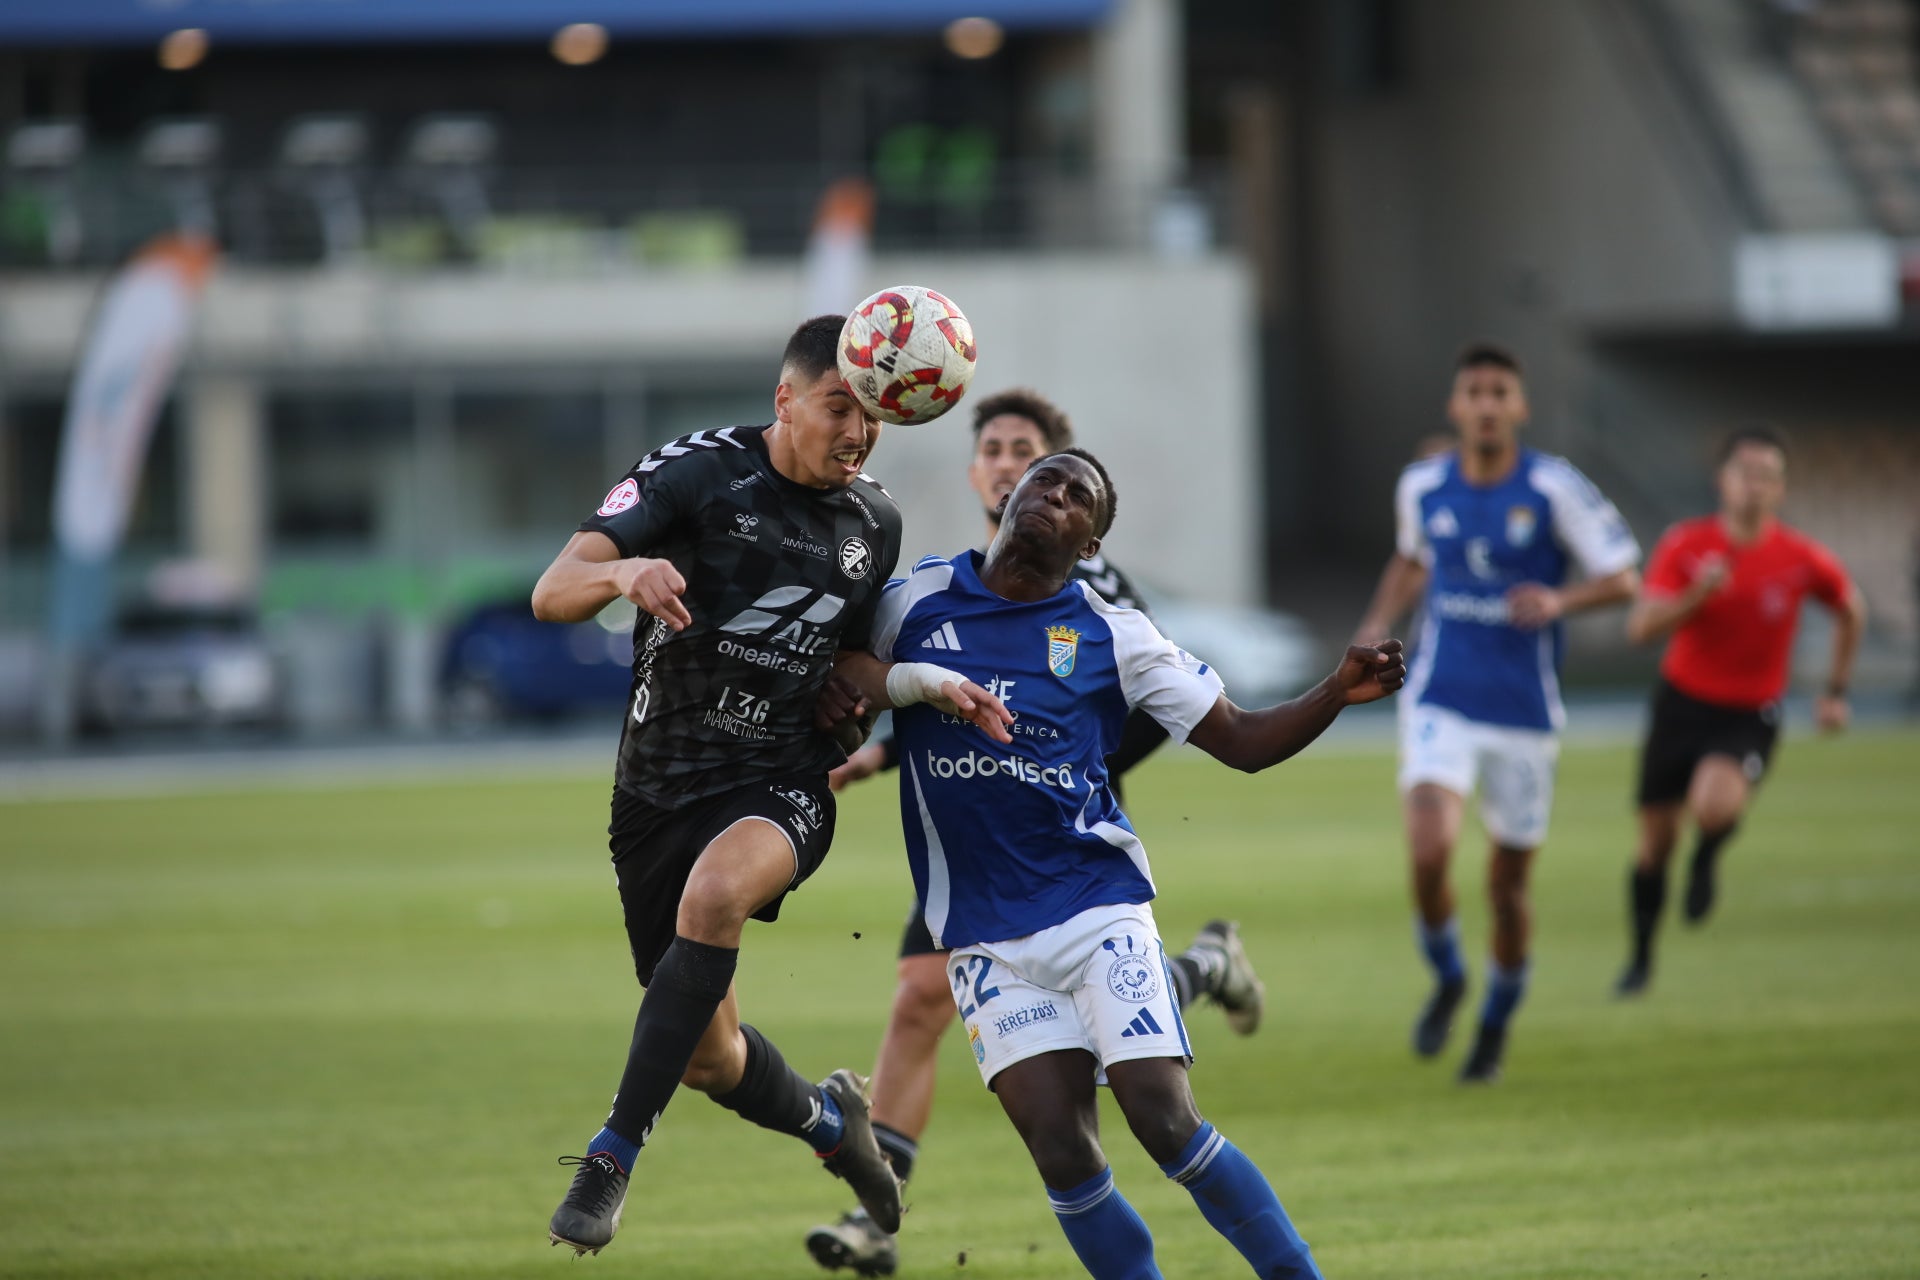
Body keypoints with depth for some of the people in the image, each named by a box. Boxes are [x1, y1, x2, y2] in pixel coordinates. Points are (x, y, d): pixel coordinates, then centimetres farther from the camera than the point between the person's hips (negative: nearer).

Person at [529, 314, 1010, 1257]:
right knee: (710, 1056, 5)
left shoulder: (875, 523, 7)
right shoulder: (696, 472, -8)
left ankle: (614, 1153, -31)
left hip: (783, 787, 0)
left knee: (713, 895, -36)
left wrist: (932, 688, 3)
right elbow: (551, 594, -17)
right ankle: (826, 1122, 41)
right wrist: (624, 571, -38)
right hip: (659, 788, 0)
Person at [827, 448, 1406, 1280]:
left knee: (1166, 1123, -13)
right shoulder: (917, 602, 5)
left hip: (1097, 905, -1)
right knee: (1063, 1155, -8)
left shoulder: (1111, 636, 4)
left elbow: (1241, 741, 6)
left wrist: (1337, 694, -11)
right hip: (987, 936, 1)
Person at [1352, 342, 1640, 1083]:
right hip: (1441, 706, 1)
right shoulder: (1422, 487, 2)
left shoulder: (1555, 489, -8)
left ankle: (1496, 1025, 33)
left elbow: (1623, 578, -5)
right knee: (1429, 854, -22)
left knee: (1507, 883, 7)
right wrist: (1379, 625, 7)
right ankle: (1446, 979, 8)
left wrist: (1560, 600, -23)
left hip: (1524, 711, -1)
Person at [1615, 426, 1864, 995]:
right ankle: (1642, 957, 30)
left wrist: (1836, 691, 12)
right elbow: (1641, 627, -18)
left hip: (1750, 716, -1)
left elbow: (1850, 608, 10)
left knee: (1713, 806, -31)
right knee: (1655, 843, 6)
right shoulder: (1684, 545, -11)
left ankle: (1706, 859, 7)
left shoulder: (1804, 560, -11)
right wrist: (1696, 596, -35)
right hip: (1682, 701, 1)